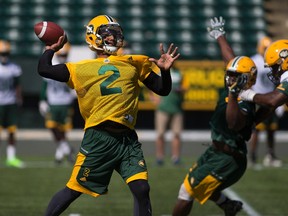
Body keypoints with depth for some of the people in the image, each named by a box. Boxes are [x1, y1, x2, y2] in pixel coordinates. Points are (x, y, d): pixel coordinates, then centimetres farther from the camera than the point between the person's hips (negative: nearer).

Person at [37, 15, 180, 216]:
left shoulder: (133, 64, 16)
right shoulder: (82, 68, 11)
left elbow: (163, 90, 19)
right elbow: (44, 70, 5)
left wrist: (165, 70, 1)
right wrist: (51, 49, 20)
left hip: (128, 139, 2)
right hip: (99, 138, -2)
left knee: (141, 189, -10)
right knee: (74, 189, 3)